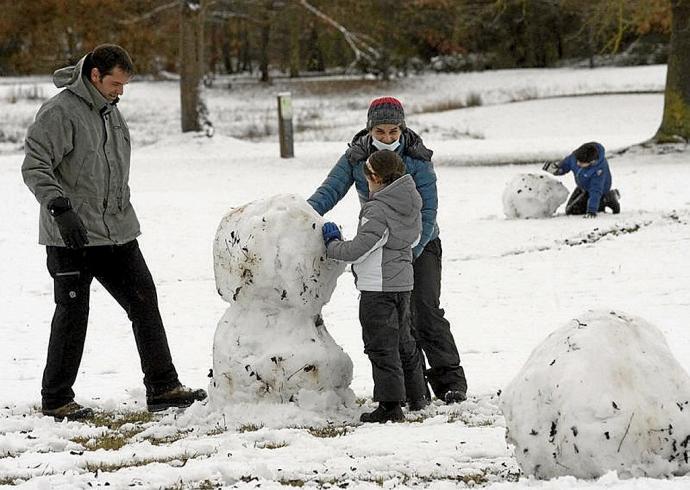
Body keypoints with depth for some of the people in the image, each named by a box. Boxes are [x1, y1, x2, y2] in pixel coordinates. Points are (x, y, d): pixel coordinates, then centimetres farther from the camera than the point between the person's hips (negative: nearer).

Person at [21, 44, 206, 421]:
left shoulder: (110, 110, 14)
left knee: (144, 301, 6)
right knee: (72, 313, -3)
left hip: (117, 232, 8)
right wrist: (60, 207, -29)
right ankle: (56, 399, 8)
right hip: (72, 235, -8)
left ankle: (162, 388, 13)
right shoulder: (59, 112, -12)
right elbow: (35, 167, -18)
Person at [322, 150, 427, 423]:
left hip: (377, 287, -9)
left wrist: (332, 245, -5)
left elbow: (357, 251, -21)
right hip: (403, 281, 9)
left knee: (381, 345, -4)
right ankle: (417, 397, 31)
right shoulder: (411, 205, 5)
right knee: (403, 341, 21)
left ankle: (390, 405, -4)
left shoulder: (377, 211, -22)